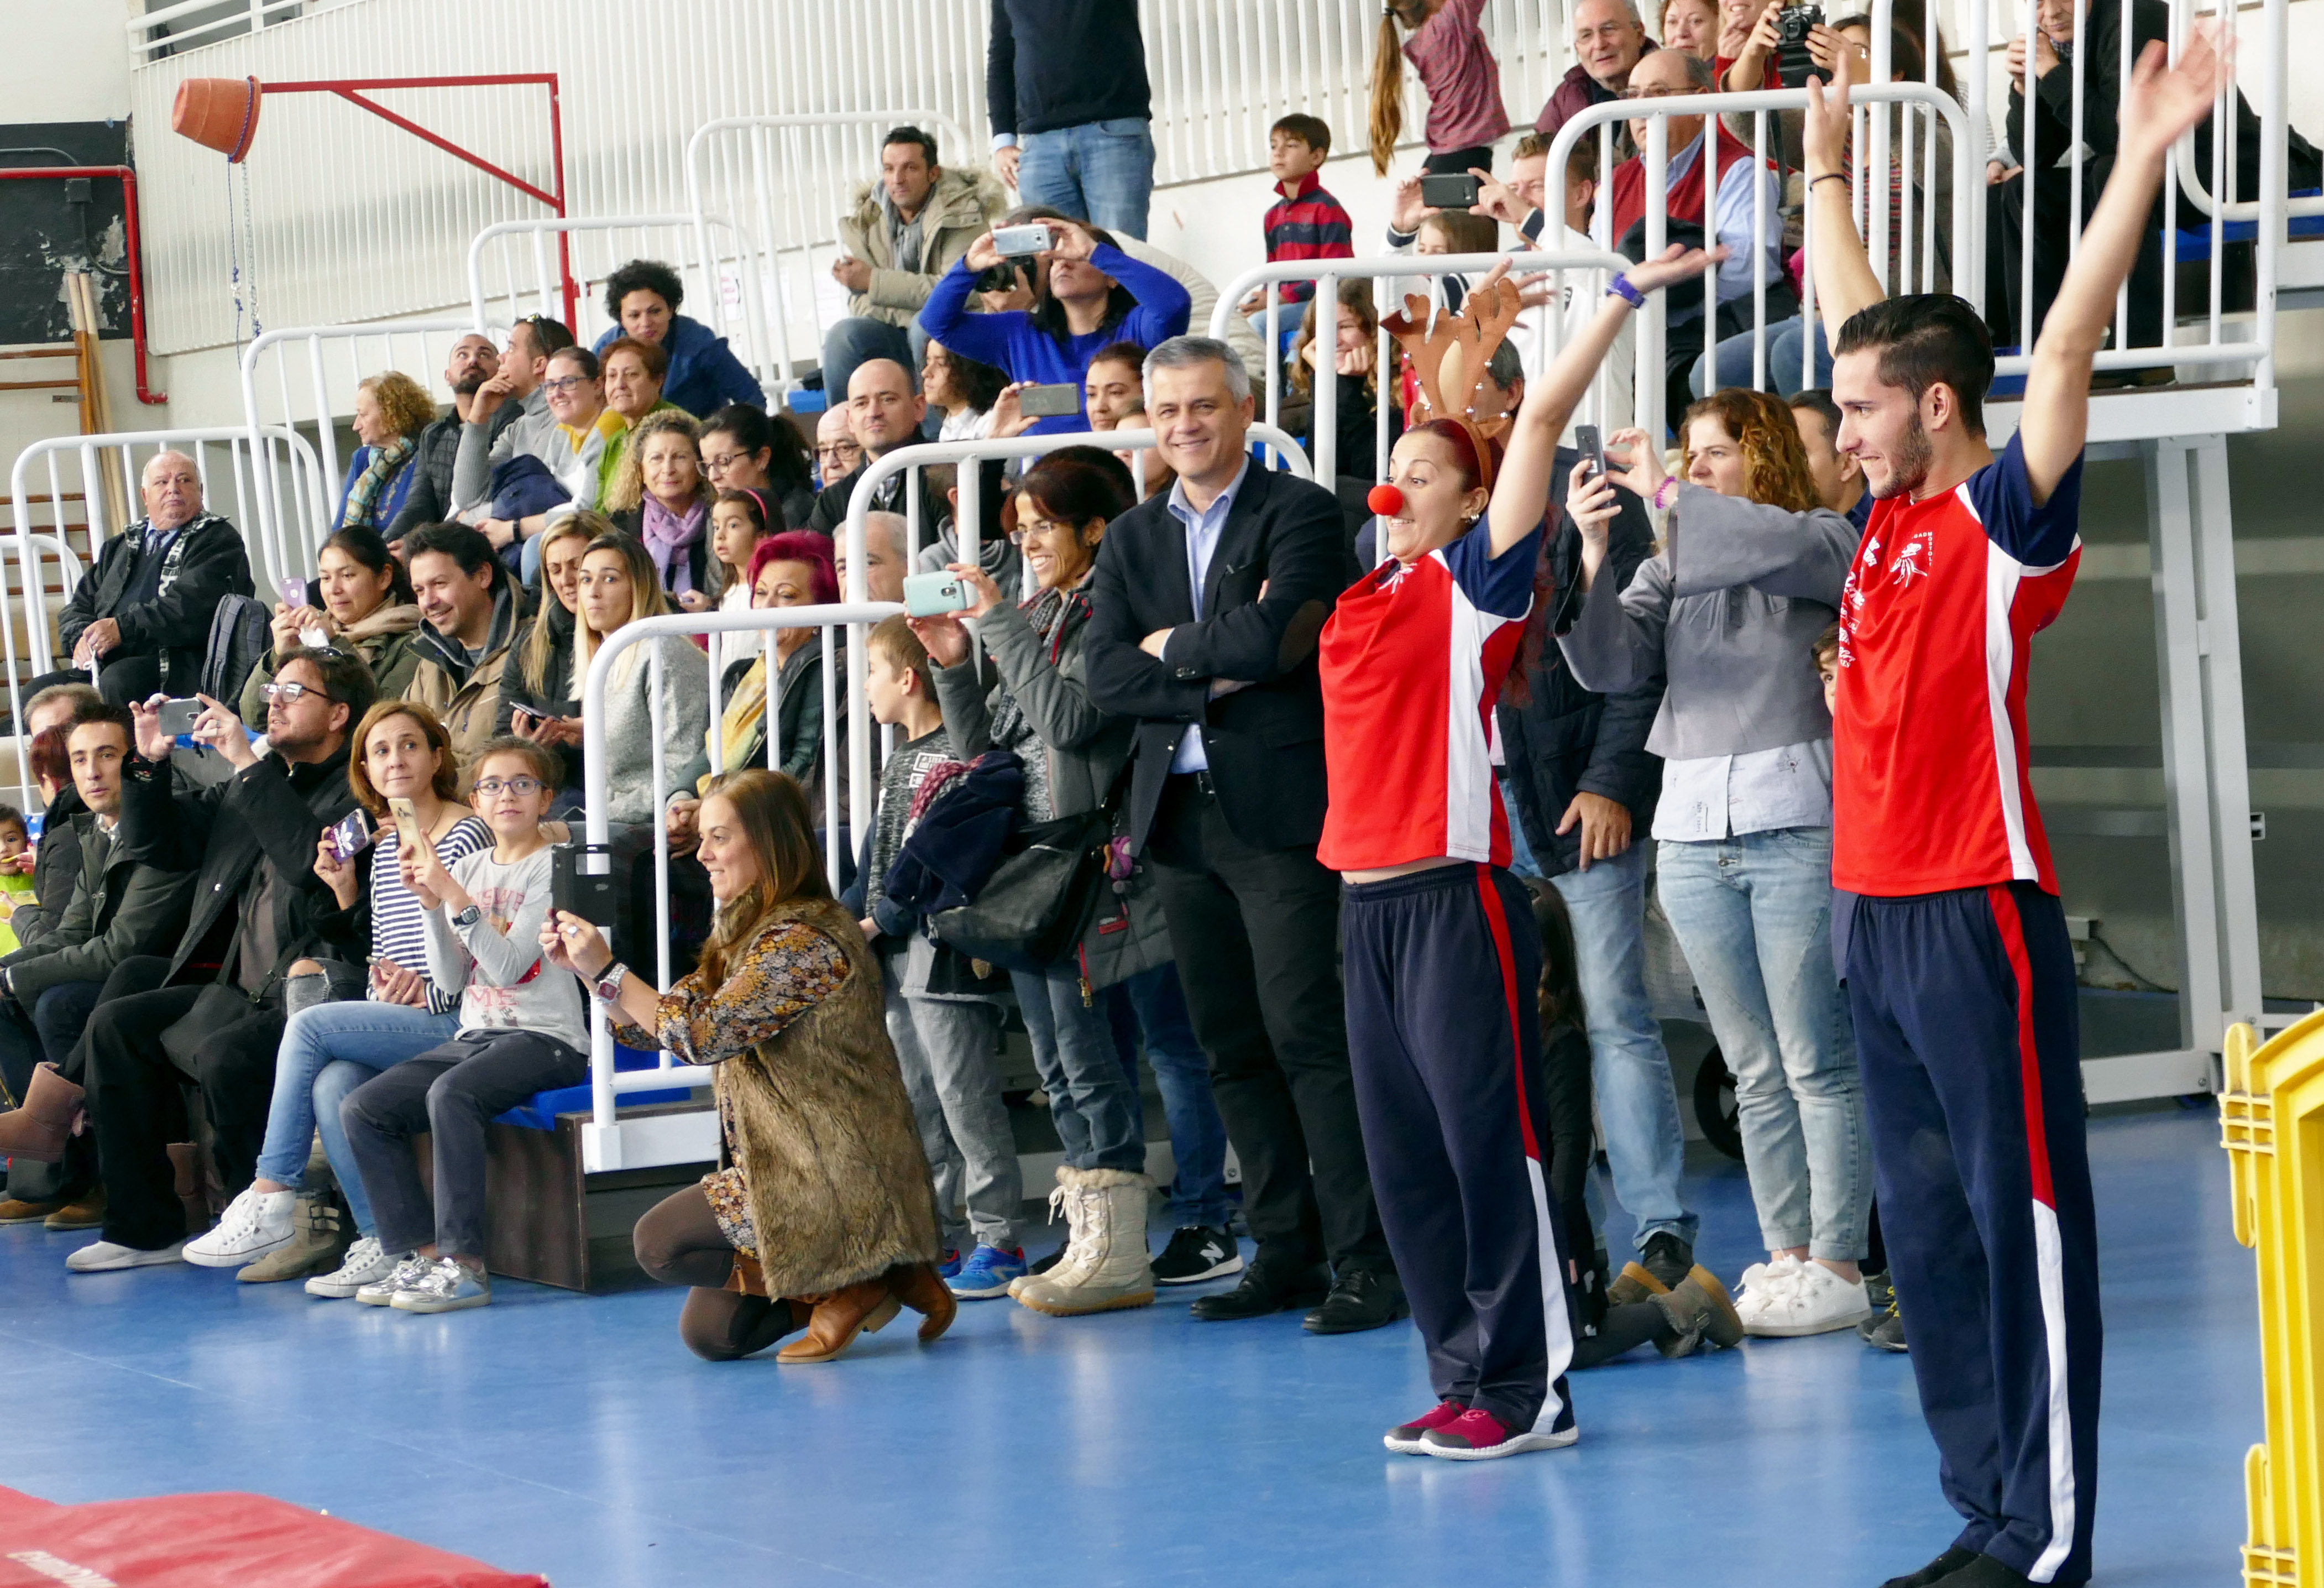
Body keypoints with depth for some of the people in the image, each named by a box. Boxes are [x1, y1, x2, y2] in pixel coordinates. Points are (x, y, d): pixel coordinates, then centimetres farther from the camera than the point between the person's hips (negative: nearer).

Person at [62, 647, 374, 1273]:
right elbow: (157, 846, 23)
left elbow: (311, 860, -26)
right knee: (116, 1023, 2)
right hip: (239, 992, 9)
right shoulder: (252, 784, 19)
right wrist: (149, 763, 7)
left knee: (225, 1053, -32)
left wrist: (249, 765, -21)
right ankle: (144, 1228, 5)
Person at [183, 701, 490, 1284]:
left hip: (450, 1021, -6)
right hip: (390, 1021, 6)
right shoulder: (381, 843, 18)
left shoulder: (468, 836, -4)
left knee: (309, 1024, -22)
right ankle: (379, 1242, -26)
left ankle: (271, 1203, -17)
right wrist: (345, 891, 8)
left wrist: (424, 996, -16)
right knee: (331, 1084, -26)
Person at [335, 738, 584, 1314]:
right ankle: (420, 1255, -11)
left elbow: (508, 965, -14)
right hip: (475, 1036, 7)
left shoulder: (551, 866, -3)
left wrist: (453, 894, -18)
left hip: (545, 1038, -7)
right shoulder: (469, 867, 15)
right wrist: (431, 903, -4)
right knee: (361, 1109, -11)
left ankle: (463, 1264, -34)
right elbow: (451, 979, 8)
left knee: (451, 1094, -35)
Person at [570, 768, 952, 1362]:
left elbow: (704, 1033, -24)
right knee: (707, 1333, 7)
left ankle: (847, 1287, -4)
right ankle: (868, 1278, 12)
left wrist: (608, 969, -19)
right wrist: (580, 967, 1)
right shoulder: (748, 934, 14)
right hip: (791, 1165, 10)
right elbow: (658, 1024, 13)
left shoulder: (802, 941, -19)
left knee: (660, 1243, -14)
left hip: (835, 1176, -10)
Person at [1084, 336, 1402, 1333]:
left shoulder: (1300, 512, -2)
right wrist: (1215, 681, -10)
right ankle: (1284, 1250, 14)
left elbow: (1273, 639, -17)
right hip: (1180, 814, 6)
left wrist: (1172, 644, -2)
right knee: (1230, 1045, 8)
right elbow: (1105, 674, 3)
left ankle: (1363, 1260, -7)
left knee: (1308, 1033, -10)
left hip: (1280, 808, -6)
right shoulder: (1132, 539, 16)